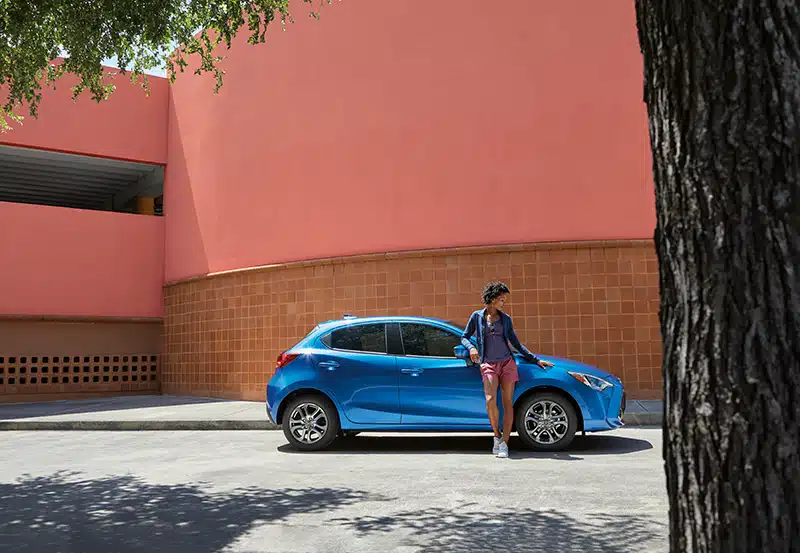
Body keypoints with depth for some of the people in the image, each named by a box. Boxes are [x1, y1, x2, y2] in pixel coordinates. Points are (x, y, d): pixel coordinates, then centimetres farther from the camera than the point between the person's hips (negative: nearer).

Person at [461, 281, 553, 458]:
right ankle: (497, 436, -1)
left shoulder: (505, 319, 12)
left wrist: (536, 360, 14)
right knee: (491, 401, -21)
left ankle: (504, 444, -3)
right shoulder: (477, 316, 7)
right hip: (488, 365, -2)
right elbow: (464, 337, 12)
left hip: (507, 363, 2)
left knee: (508, 403, -5)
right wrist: (471, 348, -10)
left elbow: (516, 344, 17)